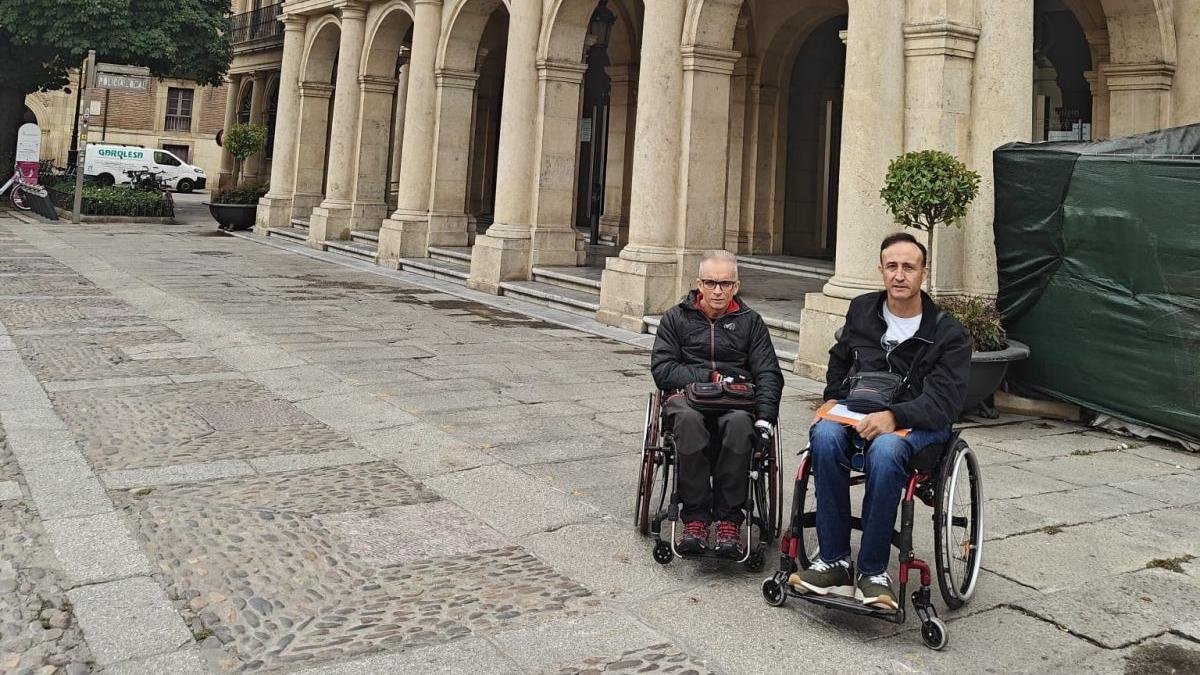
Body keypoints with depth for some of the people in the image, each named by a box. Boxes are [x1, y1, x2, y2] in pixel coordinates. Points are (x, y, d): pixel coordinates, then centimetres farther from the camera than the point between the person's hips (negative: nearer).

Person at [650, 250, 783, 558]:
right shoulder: (676, 317, 15)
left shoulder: (750, 321, 18)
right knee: (689, 420, -37)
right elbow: (662, 369, 2)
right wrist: (711, 377, -8)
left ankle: (729, 521, -30)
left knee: (740, 423, -36)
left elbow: (768, 373, 7)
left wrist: (765, 418, -11)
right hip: (687, 395, 0)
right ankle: (695, 518, -31)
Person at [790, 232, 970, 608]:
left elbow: (945, 400, -13)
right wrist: (833, 398, 16)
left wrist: (893, 416, -28)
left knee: (885, 450, -40)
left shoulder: (949, 333, -2)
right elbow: (838, 361, 31)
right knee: (825, 436, -33)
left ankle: (873, 571, -26)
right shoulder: (862, 310, 12)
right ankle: (833, 562, -27)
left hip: (917, 424, -3)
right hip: (857, 412, 4)